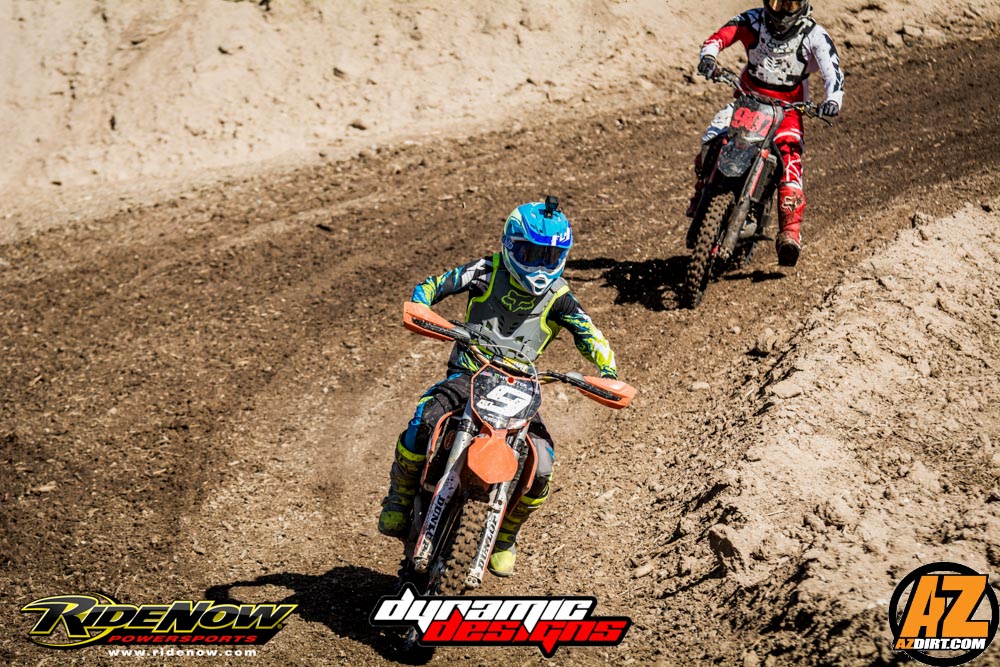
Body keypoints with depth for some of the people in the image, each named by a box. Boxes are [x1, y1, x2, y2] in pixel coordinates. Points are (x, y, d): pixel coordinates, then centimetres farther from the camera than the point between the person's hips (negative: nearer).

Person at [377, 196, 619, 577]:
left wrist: (608, 371, -21)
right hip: (467, 373, -1)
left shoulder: (558, 298, 2)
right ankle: (399, 498, -3)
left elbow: (591, 336, -2)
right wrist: (420, 310, -25)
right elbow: (433, 286, -3)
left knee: (540, 467, -17)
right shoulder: (487, 272, -1)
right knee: (423, 422, -32)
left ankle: (505, 537, 12)